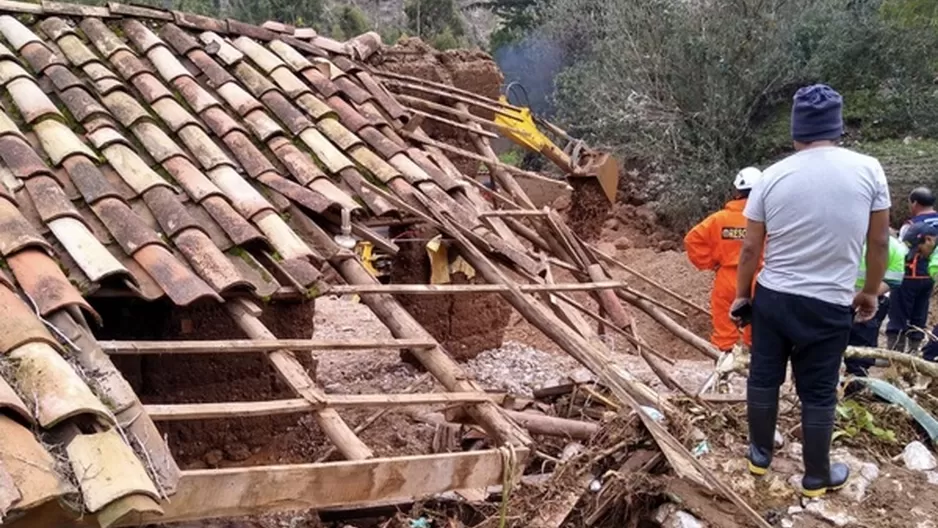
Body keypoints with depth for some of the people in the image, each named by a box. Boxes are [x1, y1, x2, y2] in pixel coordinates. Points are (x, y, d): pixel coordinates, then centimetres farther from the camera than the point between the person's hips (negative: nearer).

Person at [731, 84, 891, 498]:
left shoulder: (772, 176, -5)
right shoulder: (868, 169, -8)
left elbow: (750, 248, -1)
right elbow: (879, 242, -1)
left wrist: (741, 295, 13)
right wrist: (870, 292, 14)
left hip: (771, 297, 2)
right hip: (828, 306, -1)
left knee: (763, 378, 17)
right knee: (818, 393, 10)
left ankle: (760, 454, 33)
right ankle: (817, 477, 25)